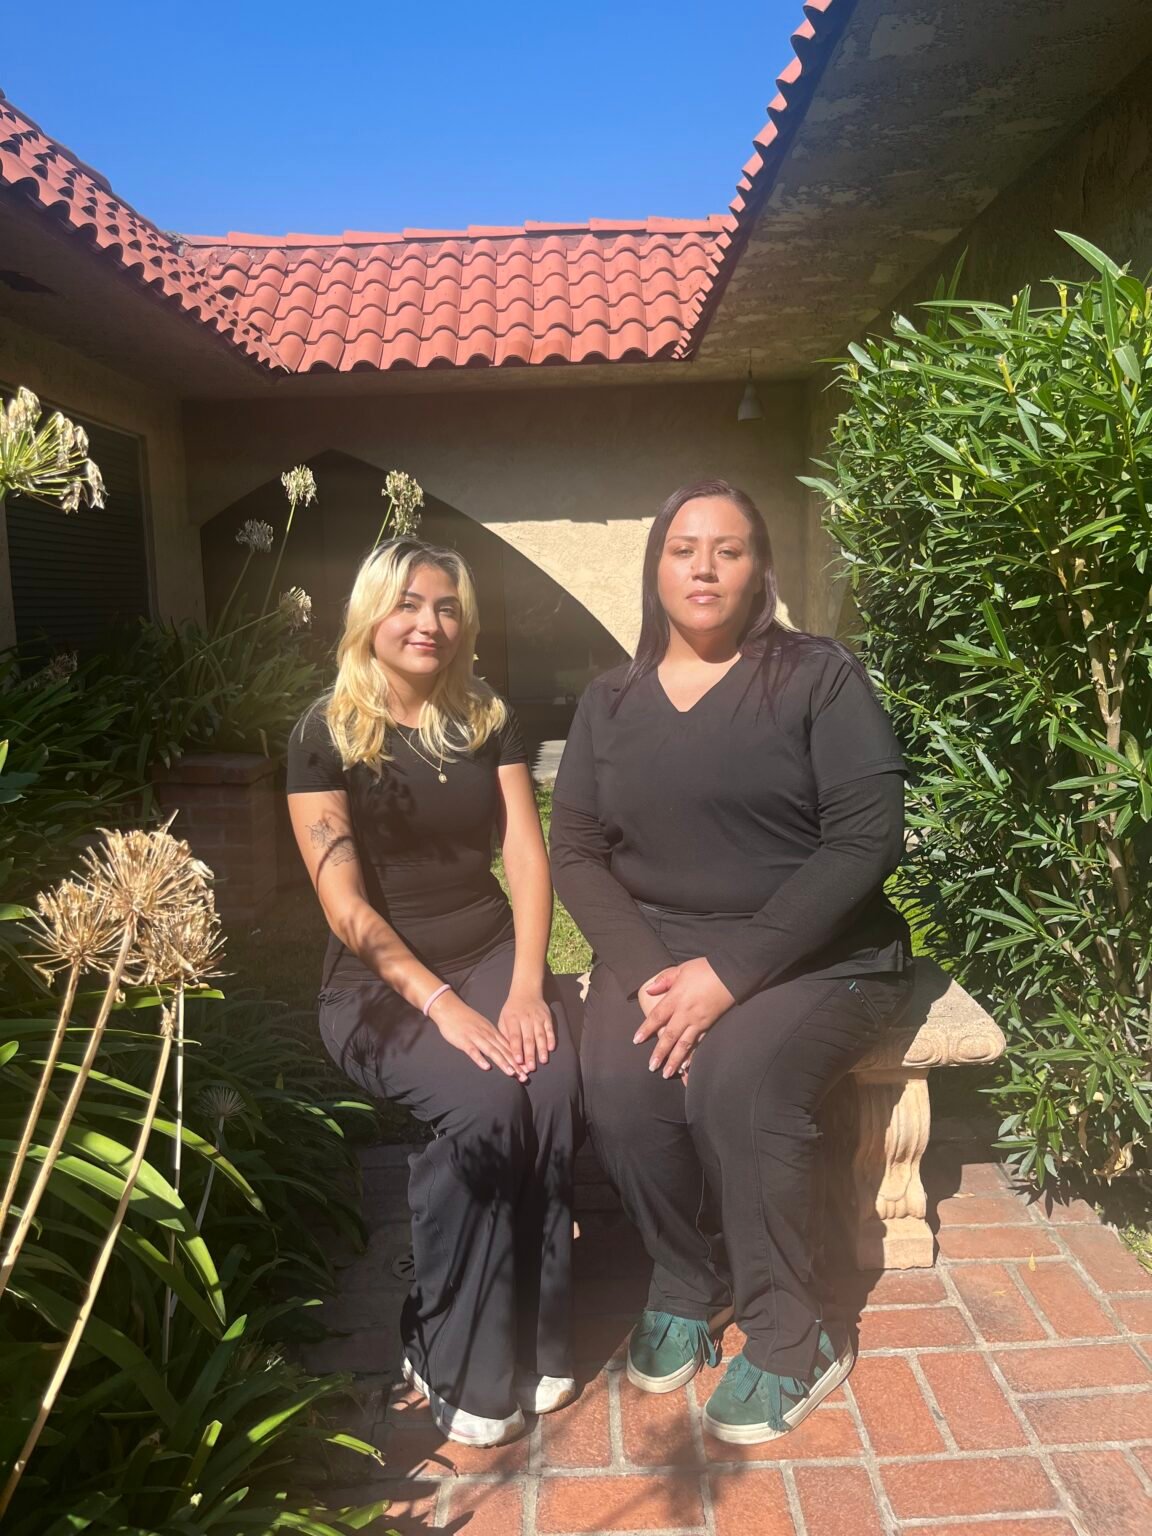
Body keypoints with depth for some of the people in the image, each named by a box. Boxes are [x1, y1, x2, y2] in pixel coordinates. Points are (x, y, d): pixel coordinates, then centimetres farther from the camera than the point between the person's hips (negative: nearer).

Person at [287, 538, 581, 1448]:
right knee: (488, 1103, -29)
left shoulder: (489, 720, 9)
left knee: (555, 1084, -26)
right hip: (379, 984, -3)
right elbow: (346, 905, -10)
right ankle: (459, 1364, -8)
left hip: (492, 953, 4)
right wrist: (441, 1004, -19)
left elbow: (527, 858, 2)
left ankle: (535, 1337, -7)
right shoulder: (327, 733, -3)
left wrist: (526, 984, -13)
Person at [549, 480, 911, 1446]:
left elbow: (867, 837, -12)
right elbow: (575, 851, 4)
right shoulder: (611, 703, 9)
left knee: (736, 1078, -30)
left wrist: (732, 970, -20)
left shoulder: (819, 676, -3)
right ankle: (686, 1287, 4)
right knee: (618, 1081, -25)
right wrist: (650, 969, -14)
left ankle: (790, 1341, -5)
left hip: (815, 952, -3)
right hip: (659, 945, 3)